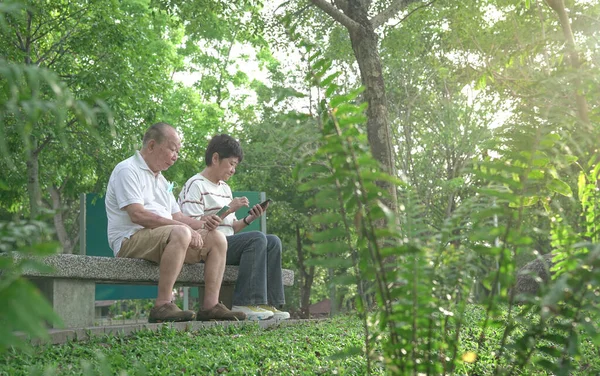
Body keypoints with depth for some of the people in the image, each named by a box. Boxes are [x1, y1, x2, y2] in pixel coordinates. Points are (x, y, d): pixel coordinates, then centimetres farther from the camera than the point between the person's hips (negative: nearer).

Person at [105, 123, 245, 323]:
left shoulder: (160, 179, 26)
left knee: (217, 238, -4)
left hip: (164, 239, 9)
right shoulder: (127, 170, -4)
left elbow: (177, 216, 23)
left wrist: (202, 225, 3)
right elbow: (137, 215, -18)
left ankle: (210, 305, -12)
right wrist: (184, 227, -20)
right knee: (180, 234, -36)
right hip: (131, 240, -9)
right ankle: (162, 305, -36)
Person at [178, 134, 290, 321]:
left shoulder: (225, 188, 23)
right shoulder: (195, 185, -5)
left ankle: (269, 303, -13)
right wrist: (228, 209, -17)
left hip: (227, 243, 9)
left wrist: (249, 219, 3)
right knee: (257, 239, -26)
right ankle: (245, 304, -27)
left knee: (273, 241, -7)